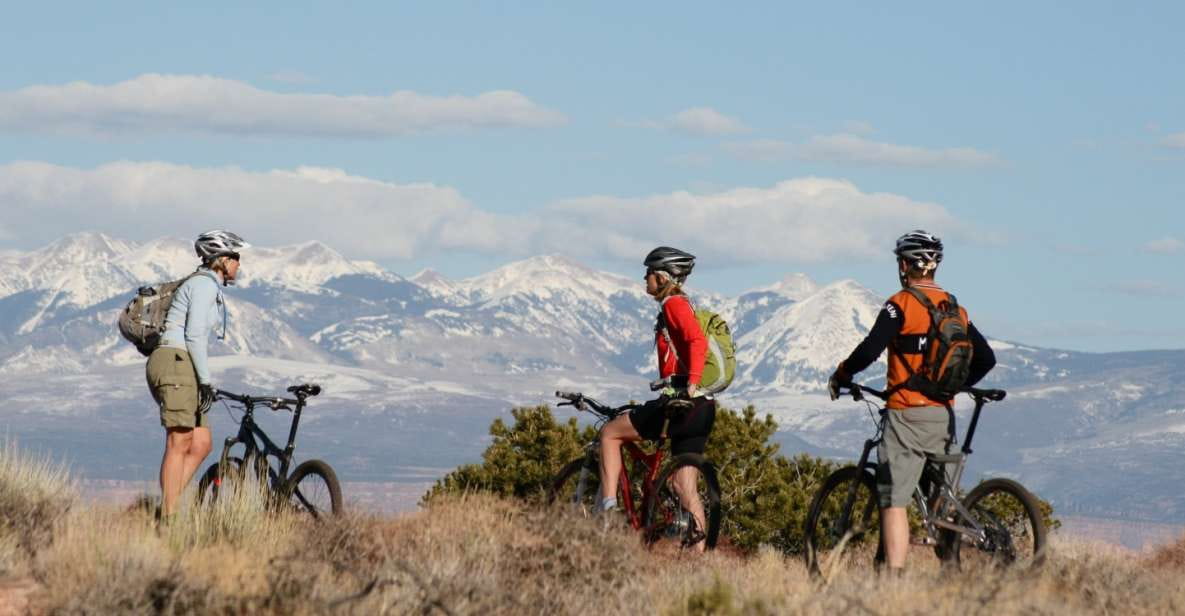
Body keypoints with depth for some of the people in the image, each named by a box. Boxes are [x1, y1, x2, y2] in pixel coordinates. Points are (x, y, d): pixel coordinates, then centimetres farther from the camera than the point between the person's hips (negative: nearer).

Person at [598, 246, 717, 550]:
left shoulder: (674, 304, -6)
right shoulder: (682, 305, 23)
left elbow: (698, 341, -23)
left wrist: (691, 383, -31)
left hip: (681, 403, -9)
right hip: (701, 410, 9)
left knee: (610, 433, 3)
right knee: (685, 487, 7)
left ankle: (608, 506, -5)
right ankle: (699, 555, 1)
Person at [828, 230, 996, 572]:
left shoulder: (901, 304, -8)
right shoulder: (955, 309, 12)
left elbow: (869, 350, -17)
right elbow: (985, 358, 16)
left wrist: (840, 374, 0)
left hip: (907, 414, -6)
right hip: (943, 415, 6)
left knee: (894, 501, -9)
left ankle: (895, 576, -20)